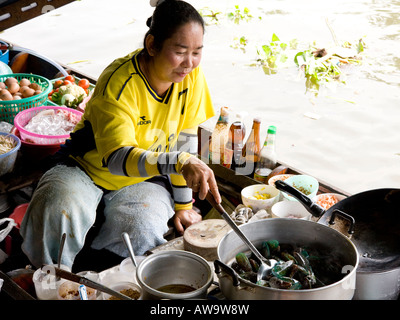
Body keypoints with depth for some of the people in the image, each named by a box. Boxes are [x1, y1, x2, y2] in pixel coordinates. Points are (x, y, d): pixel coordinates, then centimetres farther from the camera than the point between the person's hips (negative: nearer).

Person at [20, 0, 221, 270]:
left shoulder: (191, 76, -13)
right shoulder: (119, 84, -28)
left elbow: (185, 142, -4)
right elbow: (116, 157, -40)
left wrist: (183, 205, -2)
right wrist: (179, 162, -55)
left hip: (146, 180, 3)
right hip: (89, 170, -2)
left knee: (139, 231, -29)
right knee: (57, 213, -32)